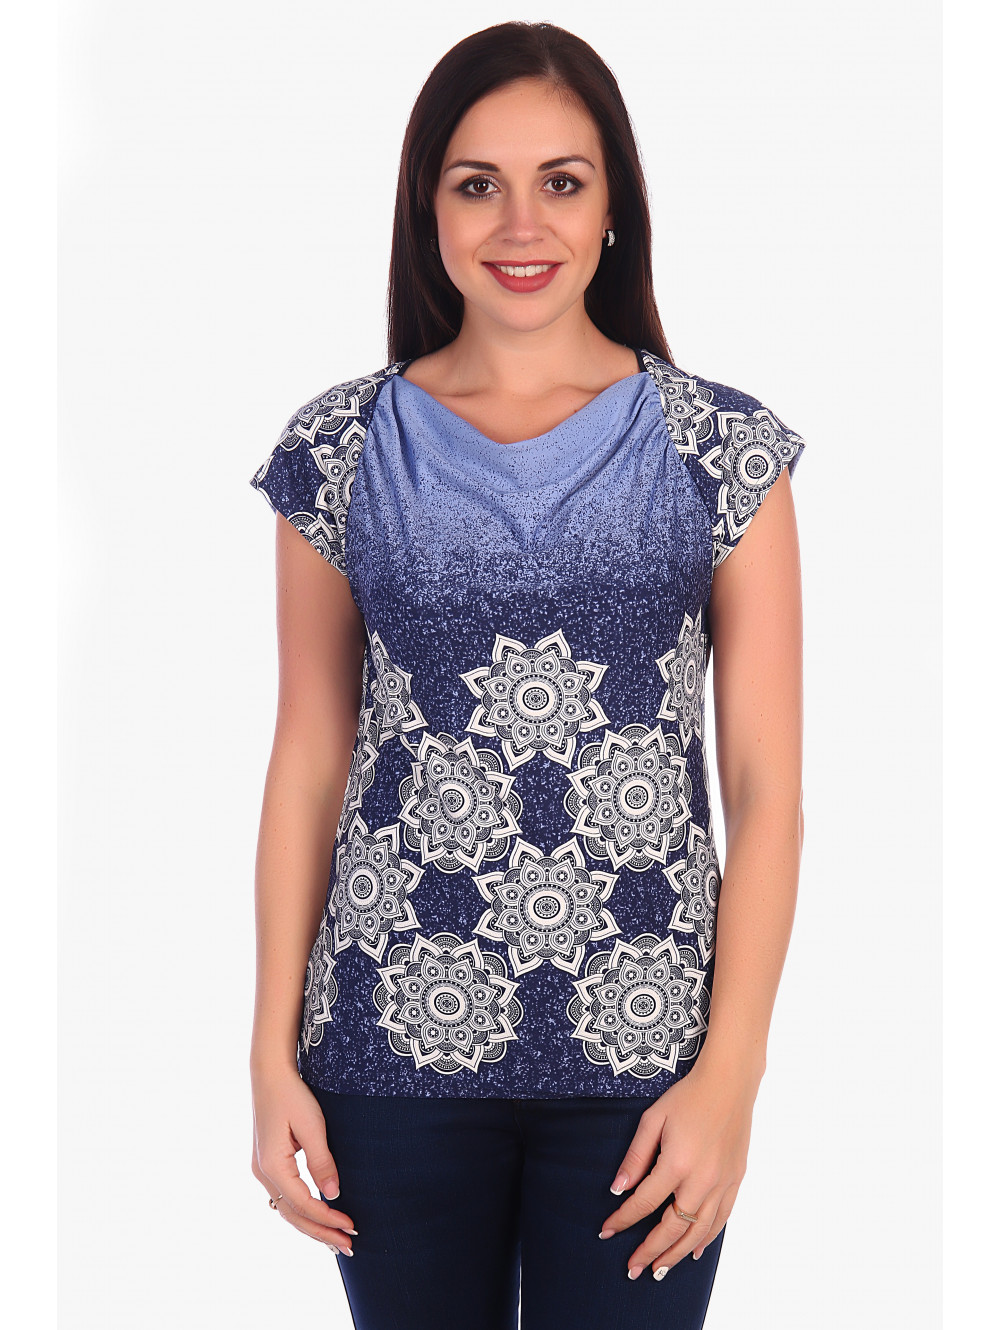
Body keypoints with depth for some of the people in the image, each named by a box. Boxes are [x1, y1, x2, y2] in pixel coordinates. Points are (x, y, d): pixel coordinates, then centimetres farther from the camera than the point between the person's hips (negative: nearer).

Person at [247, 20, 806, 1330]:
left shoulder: (719, 448, 0)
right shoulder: (343, 449, 3)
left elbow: (767, 782, -1)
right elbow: (309, 762, 5)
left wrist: (730, 1072, -7)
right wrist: (274, 1056, 2)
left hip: (641, 1046, -1)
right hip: (398, 1035, 1)